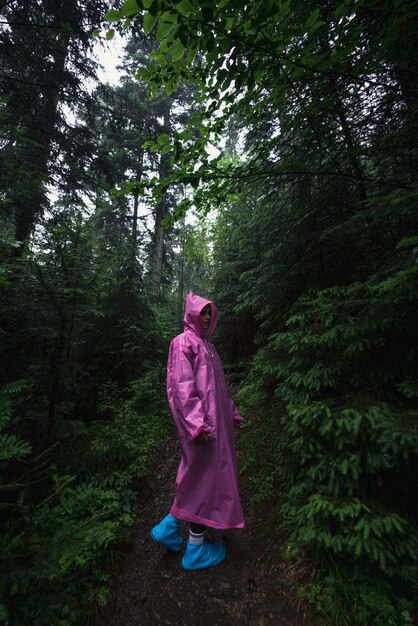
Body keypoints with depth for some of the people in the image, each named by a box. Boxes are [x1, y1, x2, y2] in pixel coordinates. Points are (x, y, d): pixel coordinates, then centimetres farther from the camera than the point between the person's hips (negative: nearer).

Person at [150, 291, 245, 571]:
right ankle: (195, 550, 24)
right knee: (205, 477, 4)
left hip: (215, 419, 9)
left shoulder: (207, 345, 15)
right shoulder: (183, 342, -11)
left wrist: (232, 413, 20)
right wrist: (197, 423, -24)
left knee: (198, 476, 18)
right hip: (201, 422, -9)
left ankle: (170, 525, 34)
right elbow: (182, 385, -19)